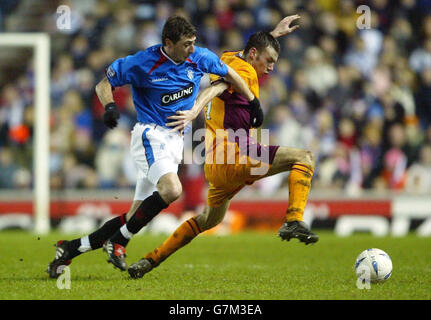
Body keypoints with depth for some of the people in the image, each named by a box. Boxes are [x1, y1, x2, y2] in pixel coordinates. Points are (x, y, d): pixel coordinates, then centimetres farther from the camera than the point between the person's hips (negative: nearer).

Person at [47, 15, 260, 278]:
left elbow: (230, 74, 18)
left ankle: (73, 248, 10)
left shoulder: (199, 58, 0)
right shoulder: (143, 63, -12)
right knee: (172, 190, -32)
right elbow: (104, 83, -3)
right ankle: (119, 241, -16)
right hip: (151, 135, -6)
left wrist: (253, 102, 21)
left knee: (135, 219, 2)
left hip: (175, 142, 6)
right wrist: (110, 106, -23)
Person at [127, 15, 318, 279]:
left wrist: (275, 34, 51)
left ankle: (152, 259, 26)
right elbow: (216, 88, -25)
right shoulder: (244, 71, -6)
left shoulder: (231, 60, 21)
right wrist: (195, 110, -41)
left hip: (216, 165, 10)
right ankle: (294, 222, -22)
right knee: (304, 158, -8)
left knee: (210, 218, 28)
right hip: (235, 154, -10)